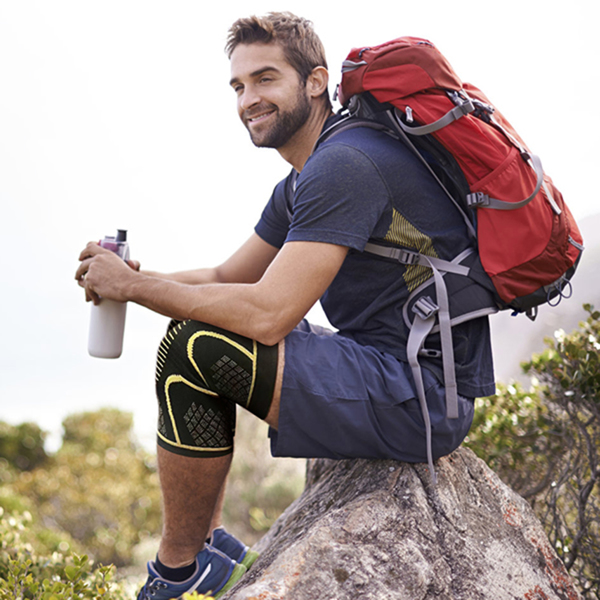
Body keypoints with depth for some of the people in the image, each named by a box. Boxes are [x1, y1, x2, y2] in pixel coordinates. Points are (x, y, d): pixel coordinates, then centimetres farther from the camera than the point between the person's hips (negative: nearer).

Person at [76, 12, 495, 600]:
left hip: (422, 399, -11)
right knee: (205, 324, 18)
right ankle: (205, 539, 19)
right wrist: (133, 277, 1)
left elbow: (269, 314, -25)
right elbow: (227, 279, 19)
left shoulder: (344, 165, -19)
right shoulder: (301, 183, 14)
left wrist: (134, 286, -14)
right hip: (398, 376, 11)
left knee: (192, 351, -19)